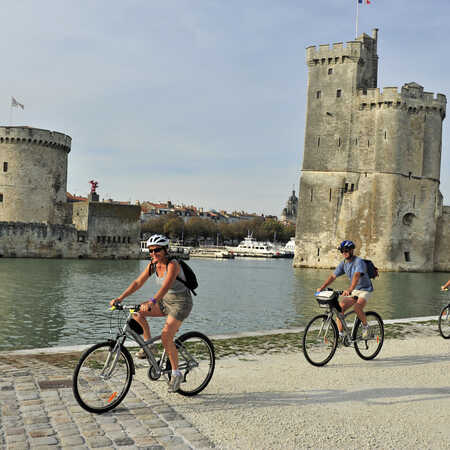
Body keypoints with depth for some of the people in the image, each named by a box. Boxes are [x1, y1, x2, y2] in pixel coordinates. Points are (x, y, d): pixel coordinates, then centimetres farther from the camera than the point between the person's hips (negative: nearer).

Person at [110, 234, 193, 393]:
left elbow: (166, 286, -39)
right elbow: (137, 283, -3)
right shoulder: (152, 265, -1)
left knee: (166, 336, -20)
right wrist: (119, 298, -14)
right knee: (137, 311, -12)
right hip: (165, 301, 7)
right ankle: (147, 345, 4)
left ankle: (176, 374, -3)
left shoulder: (172, 265, -23)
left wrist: (151, 302, -54)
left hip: (181, 302, -7)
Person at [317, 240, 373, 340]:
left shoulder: (359, 262, -21)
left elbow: (357, 275, -38)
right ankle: (340, 334, -8)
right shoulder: (343, 263, 0)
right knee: (340, 307, -14)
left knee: (357, 307, -31)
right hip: (353, 291, 6)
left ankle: (365, 326, -3)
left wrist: (349, 289, -54)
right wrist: (322, 287, -16)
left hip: (365, 290, -6)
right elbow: (333, 276, -3)